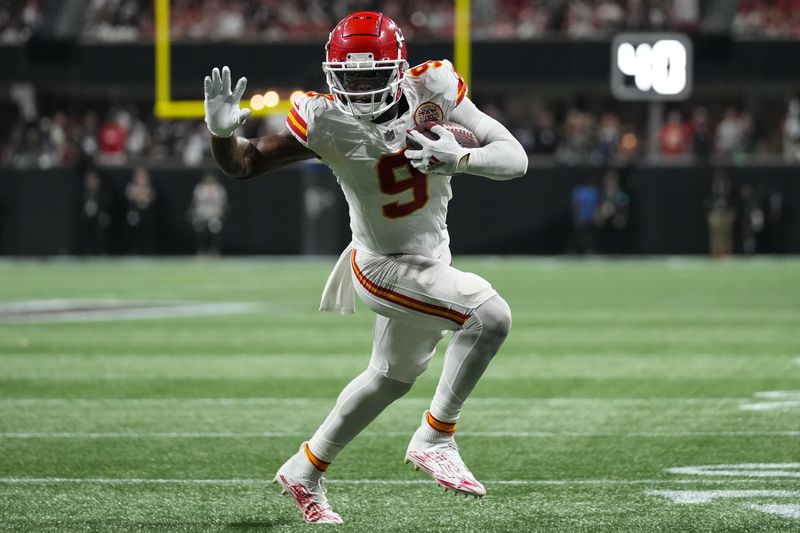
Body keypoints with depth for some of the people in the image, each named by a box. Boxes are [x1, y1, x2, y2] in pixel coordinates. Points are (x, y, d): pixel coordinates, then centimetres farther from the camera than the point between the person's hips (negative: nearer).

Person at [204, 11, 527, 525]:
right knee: (490, 316, -25)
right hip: (387, 266, -6)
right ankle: (436, 437, -11)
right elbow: (245, 164, -14)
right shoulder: (327, 122, -23)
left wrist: (460, 158, -40)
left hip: (431, 255, 6)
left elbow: (516, 158, -20)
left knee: (392, 377, 25)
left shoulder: (432, 92, -18)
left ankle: (306, 470, 43)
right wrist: (223, 131, -37)